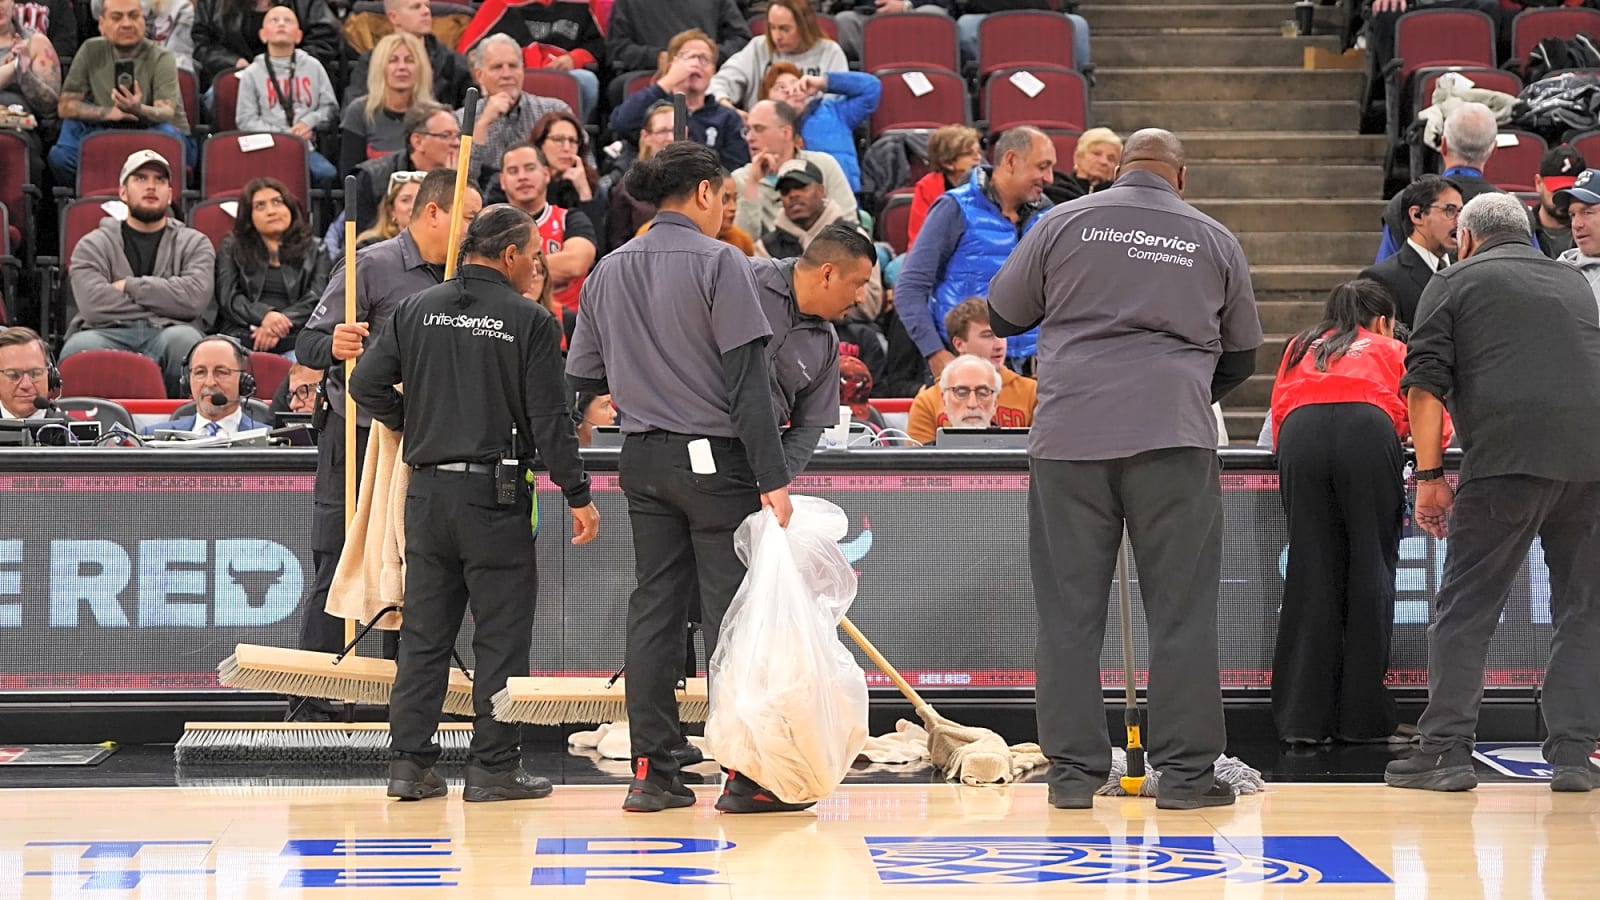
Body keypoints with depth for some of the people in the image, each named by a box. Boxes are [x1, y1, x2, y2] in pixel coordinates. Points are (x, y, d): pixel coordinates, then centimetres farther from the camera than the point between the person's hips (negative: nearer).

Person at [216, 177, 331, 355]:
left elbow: (317, 299, 6)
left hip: (294, 339, 0)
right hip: (243, 335, 0)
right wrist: (263, 315, -13)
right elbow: (227, 297, 8)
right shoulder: (231, 249, 23)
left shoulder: (314, 249, 21)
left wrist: (281, 324, -12)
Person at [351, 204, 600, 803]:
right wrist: (578, 495, -2)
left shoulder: (417, 310, 6)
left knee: (423, 632, 10)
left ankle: (410, 763, 10)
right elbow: (549, 418, -8)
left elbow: (367, 384, 1)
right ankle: (494, 766, 3)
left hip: (427, 490, 4)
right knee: (501, 635, 3)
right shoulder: (530, 322, -6)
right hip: (495, 494, -4)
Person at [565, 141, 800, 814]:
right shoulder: (718, 262, -9)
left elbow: (584, 378, 11)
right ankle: (745, 774, -2)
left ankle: (651, 772, 8)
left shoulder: (608, 271, 8)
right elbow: (746, 377, -14)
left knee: (653, 609, 8)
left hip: (642, 458, 6)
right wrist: (773, 477, -15)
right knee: (731, 612, -3)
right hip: (714, 456, -6)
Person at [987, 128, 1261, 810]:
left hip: (1070, 433, 0)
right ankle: (1185, 772, 3)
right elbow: (1241, 355, 19)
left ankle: (1072, 772, 7)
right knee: (1181, 607, 4)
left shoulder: (1064, 224, 6)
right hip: (1173, 439, 0)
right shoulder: (1214, 241, 11)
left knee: (1070, 607, 5)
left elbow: (1002, 316, 15)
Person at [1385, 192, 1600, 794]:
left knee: (1465, 609, 2)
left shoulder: (1455, 282, 12)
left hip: (1508, 457, -4)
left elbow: (1425, 384, 2)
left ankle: (1447, 750, -1)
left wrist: (1429, 475, 3)